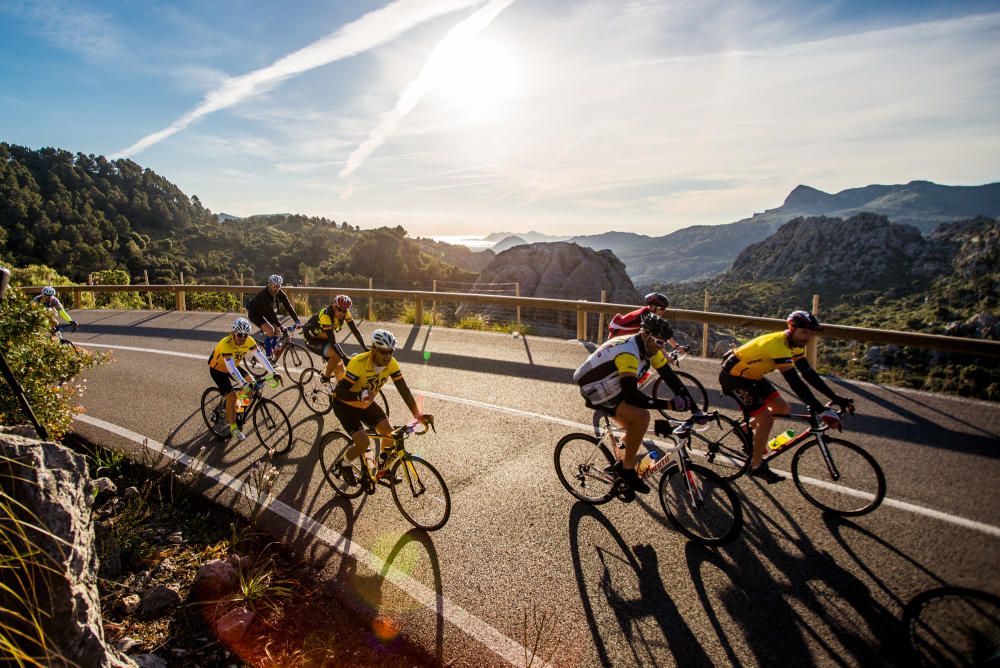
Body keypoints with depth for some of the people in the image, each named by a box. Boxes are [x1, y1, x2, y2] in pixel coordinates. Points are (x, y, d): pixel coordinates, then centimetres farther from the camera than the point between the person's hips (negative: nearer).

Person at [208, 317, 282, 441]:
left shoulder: (248, 341, -22)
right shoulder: (226, 344, -38)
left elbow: (261, 356, -27)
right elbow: (231, 367, -44)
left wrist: (273, 373, -37)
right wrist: (244, 384, -53)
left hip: (233, 366, 6)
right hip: (218, 369, -6)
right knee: (232, 396, -16)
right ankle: (233, 429, -4)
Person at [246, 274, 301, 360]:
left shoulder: (280, 293, -18)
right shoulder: (264, 294, -35)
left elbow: (288, 306, -22)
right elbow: (270, 312, -40)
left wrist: (297, 321, -32)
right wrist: (280, 326, -45)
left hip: (264, 312, 7)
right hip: (254, 313, -7)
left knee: (277, 331, -6)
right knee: (270, 331, -23)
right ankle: (268, 357, -13)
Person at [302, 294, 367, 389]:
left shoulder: (345, 313, -17)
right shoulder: (325, 315, -36)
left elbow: (355, 330, -15)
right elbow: (333, 341, -38)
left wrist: (365, 348, -24)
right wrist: (345, 358, -42)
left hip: (325, 338, 7)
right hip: (312, 339, -7)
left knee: (339, 366, -3)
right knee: (336, 356, -28)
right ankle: (325, 377, -5)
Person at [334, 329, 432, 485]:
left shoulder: (391, 364, -19)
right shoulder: (359, 363, -34)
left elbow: (404, 390, -20)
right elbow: (340, 392, -33)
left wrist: (417, 414, -30)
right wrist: (361, 395, -50)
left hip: (366, 404, 5)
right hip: (345, 405, -5)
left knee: (390, 435, -6)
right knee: (363, 444, -18)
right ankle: (345, 465, 14)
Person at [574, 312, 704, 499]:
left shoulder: (650, 349, -5)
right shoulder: (628, 352, -33)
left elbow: (670, 377, -5)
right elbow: (632, 396, -35)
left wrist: (694, 408, -9)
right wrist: (668, 404, -35)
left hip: (613, 389, 9)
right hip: (596, 392, -9)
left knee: (635, 427, 9)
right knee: (641, 417, -24)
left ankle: (623, 470, 26)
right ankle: (626, 467, -8)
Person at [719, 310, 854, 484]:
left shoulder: (794, 345, -1)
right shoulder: (779, 346, -31)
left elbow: (809, 374, 2)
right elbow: (795, 383, -34)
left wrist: (835, 397, -4)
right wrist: (822, 411, -35)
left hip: (751, 375, 10)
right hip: (733, 376, -9)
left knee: (782, 407, 8)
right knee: (766, 420, -11)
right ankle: (757, 466, 6)